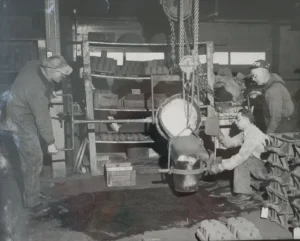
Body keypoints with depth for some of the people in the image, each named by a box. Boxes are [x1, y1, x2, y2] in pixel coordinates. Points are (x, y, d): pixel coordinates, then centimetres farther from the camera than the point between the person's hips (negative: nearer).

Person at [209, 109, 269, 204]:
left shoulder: (253, 135, -23)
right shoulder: (246, 133, 8)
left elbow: (242, 156, -30)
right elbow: (231, 142, 10)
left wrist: (221, 166, -28)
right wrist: (220, 136, -10)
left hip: (267, 170, -10)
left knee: (241, 160, -24)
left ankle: (244, 194, -17)